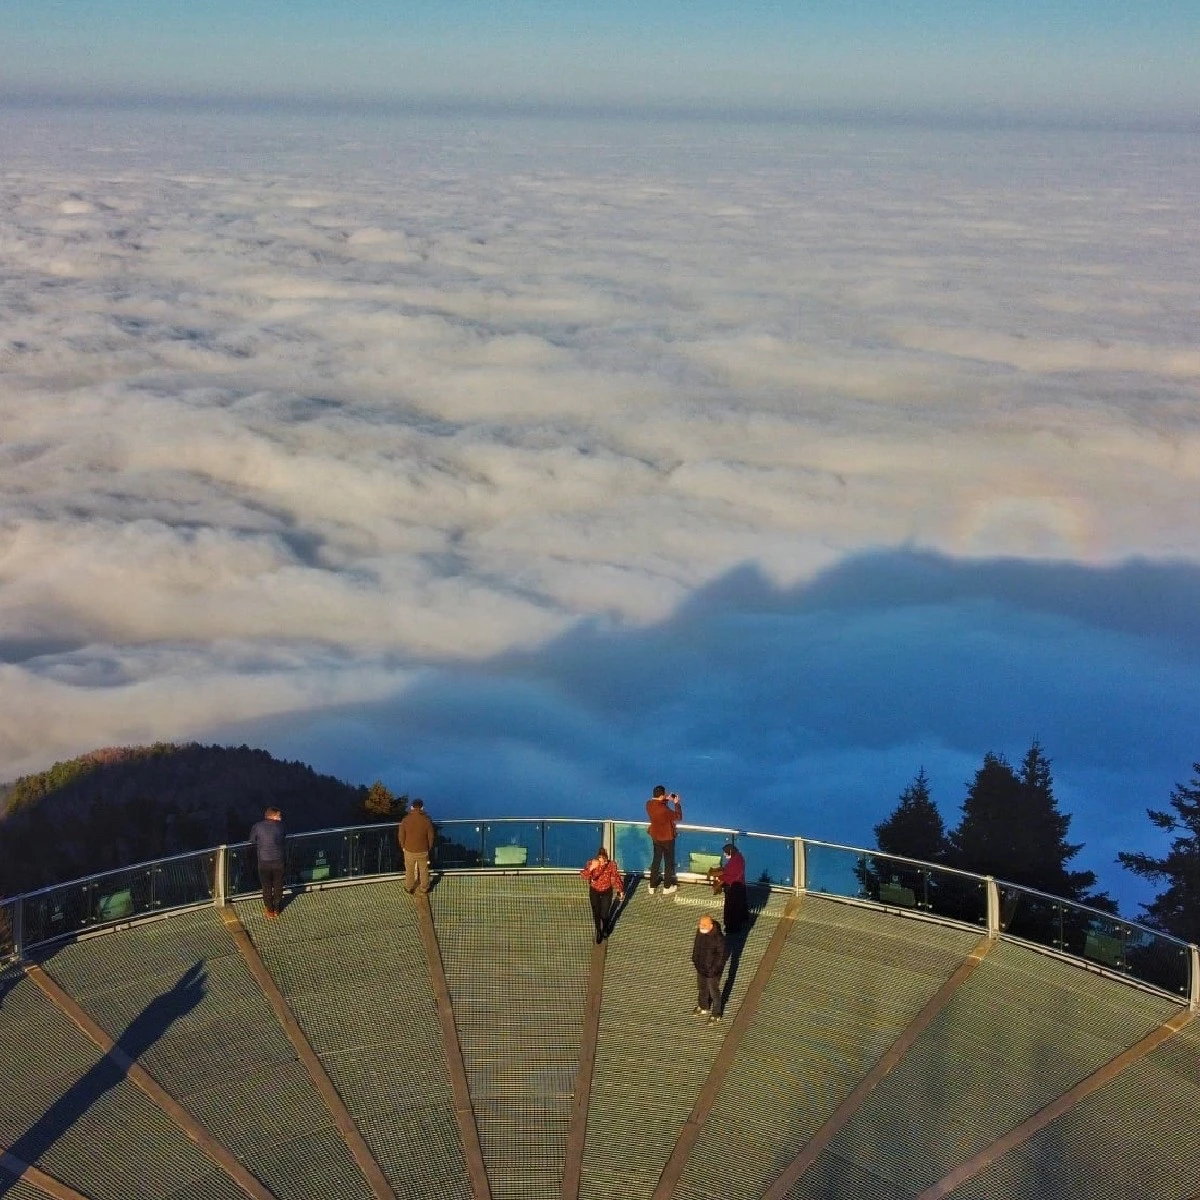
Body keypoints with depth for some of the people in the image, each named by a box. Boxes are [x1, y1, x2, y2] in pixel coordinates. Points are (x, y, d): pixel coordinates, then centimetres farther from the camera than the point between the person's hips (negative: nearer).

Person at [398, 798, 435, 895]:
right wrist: (429, 848, 10)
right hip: (423, 851, 0)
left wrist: (403, 846, 11)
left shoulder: (405, 820, -19)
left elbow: (401, 836, -8)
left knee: (409, 871, 22)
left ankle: (409, 889, 40)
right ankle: (424, 890, 37)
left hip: (409, 850, 0)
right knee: (424, 871, 21)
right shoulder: (427, 821, -19)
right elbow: (431, 837, -8)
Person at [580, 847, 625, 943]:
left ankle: (605, 929, 44)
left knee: (604, 914, 8)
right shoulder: (591, 863, -27)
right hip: (594, 891, 1)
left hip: (607, 891, -1)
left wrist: (621, 890, 1)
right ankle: (598, 932, 42)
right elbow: (584, 876, -42)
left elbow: (616, 877, -10)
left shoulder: (612, 865, -26)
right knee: (596, 913, 13)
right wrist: (591, 868, -60)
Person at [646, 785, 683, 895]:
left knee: (656, 859, 20)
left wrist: (667, 800, 6)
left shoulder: (649, 804, -10)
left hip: (655, 836, 6)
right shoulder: (664, 809, -32)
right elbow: (678, 817, -20)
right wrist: (677, 803, -11)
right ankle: (667, 887, 24)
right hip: (667, 837, -6)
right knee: (669, 861, 12)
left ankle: (652, 886, 26)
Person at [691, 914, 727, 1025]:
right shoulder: (700, 932, -12)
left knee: (714, 992, 15)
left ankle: (716, 1015, 37)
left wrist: (714, 969, -19)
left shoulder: (718, 938, -32)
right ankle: (704, 1007, 54)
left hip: (712, 970, -7)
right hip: (701, 967, 7)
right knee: (702, 988, 28)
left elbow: (722, 955, -22)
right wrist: (695, 960, 8)